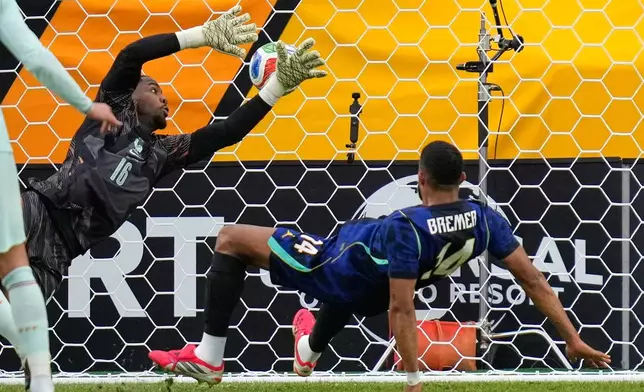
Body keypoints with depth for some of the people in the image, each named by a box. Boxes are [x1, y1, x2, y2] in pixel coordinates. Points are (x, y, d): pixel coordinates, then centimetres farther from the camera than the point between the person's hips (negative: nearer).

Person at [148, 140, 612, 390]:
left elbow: (403, 310, -34)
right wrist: (572, 339, -9)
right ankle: (311, 352, 76)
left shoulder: (407, 229, -37)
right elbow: (533, 279, -17)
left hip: (334, 267, -7)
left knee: (230, 240, -1)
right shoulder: (484, 219, -20)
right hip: (368, 296, 7)